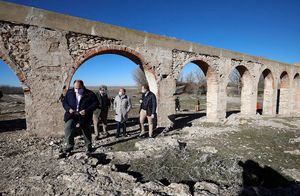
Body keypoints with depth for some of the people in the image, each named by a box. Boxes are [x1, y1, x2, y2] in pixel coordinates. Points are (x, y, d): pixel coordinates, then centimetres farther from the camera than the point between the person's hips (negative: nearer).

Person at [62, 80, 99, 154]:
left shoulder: (90, 94, -6)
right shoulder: (69, 92, 5)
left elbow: (95, 103, -8)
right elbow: (64, 102, 9)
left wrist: (87, 110, -20)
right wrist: (68, 109, -11)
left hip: (84, 116, -2)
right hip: (72, 115, 2)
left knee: (86, 132, 8)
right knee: (68, 127, -19)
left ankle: (89, 147, 30)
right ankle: (69, 145, 2)